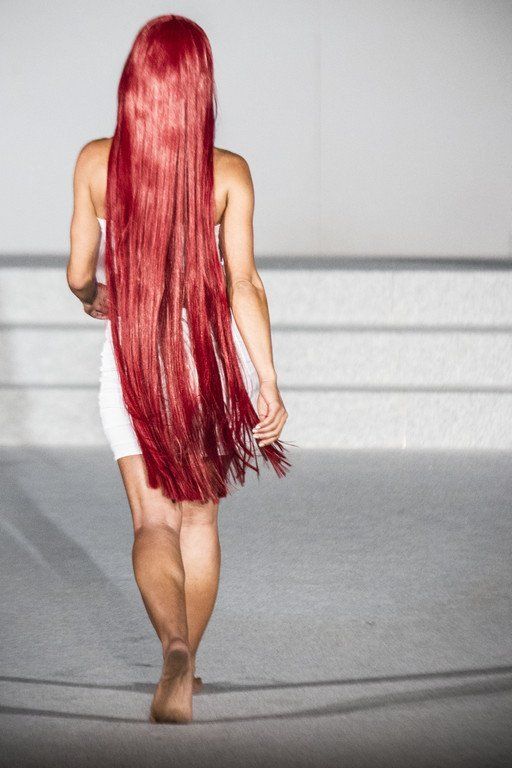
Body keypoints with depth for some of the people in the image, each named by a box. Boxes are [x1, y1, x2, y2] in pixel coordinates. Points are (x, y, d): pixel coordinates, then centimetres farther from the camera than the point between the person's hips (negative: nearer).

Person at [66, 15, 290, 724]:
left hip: (131, 357, -1)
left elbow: (78, 273, 1)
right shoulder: (229, 172, -8)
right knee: (201, 517, 16)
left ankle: (175, 648, -26)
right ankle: (186, 676, 25)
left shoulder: (96, 162, -6)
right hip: (211, 354, 1)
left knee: (153, 521, 1)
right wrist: (268, 382, -8)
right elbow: (243, 282, -11)